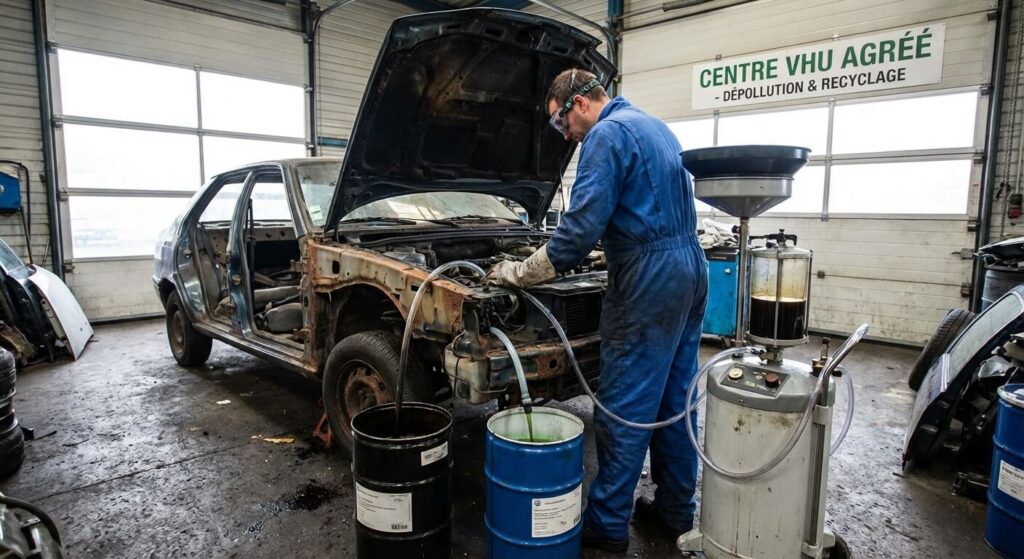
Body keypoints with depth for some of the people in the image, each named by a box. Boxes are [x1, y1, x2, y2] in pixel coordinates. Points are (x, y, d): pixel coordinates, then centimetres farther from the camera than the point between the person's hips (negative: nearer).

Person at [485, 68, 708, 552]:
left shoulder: (607, 135, -10)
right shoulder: (656, 127, 20)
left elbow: (581, 227, -17)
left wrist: (519, 273, -9)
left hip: (649, 283, -10)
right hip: (690, 272, 10)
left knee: (624, 408, -1)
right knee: (675, 400, 15)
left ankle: (607, 524, 12)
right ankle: (676, 510, 27)